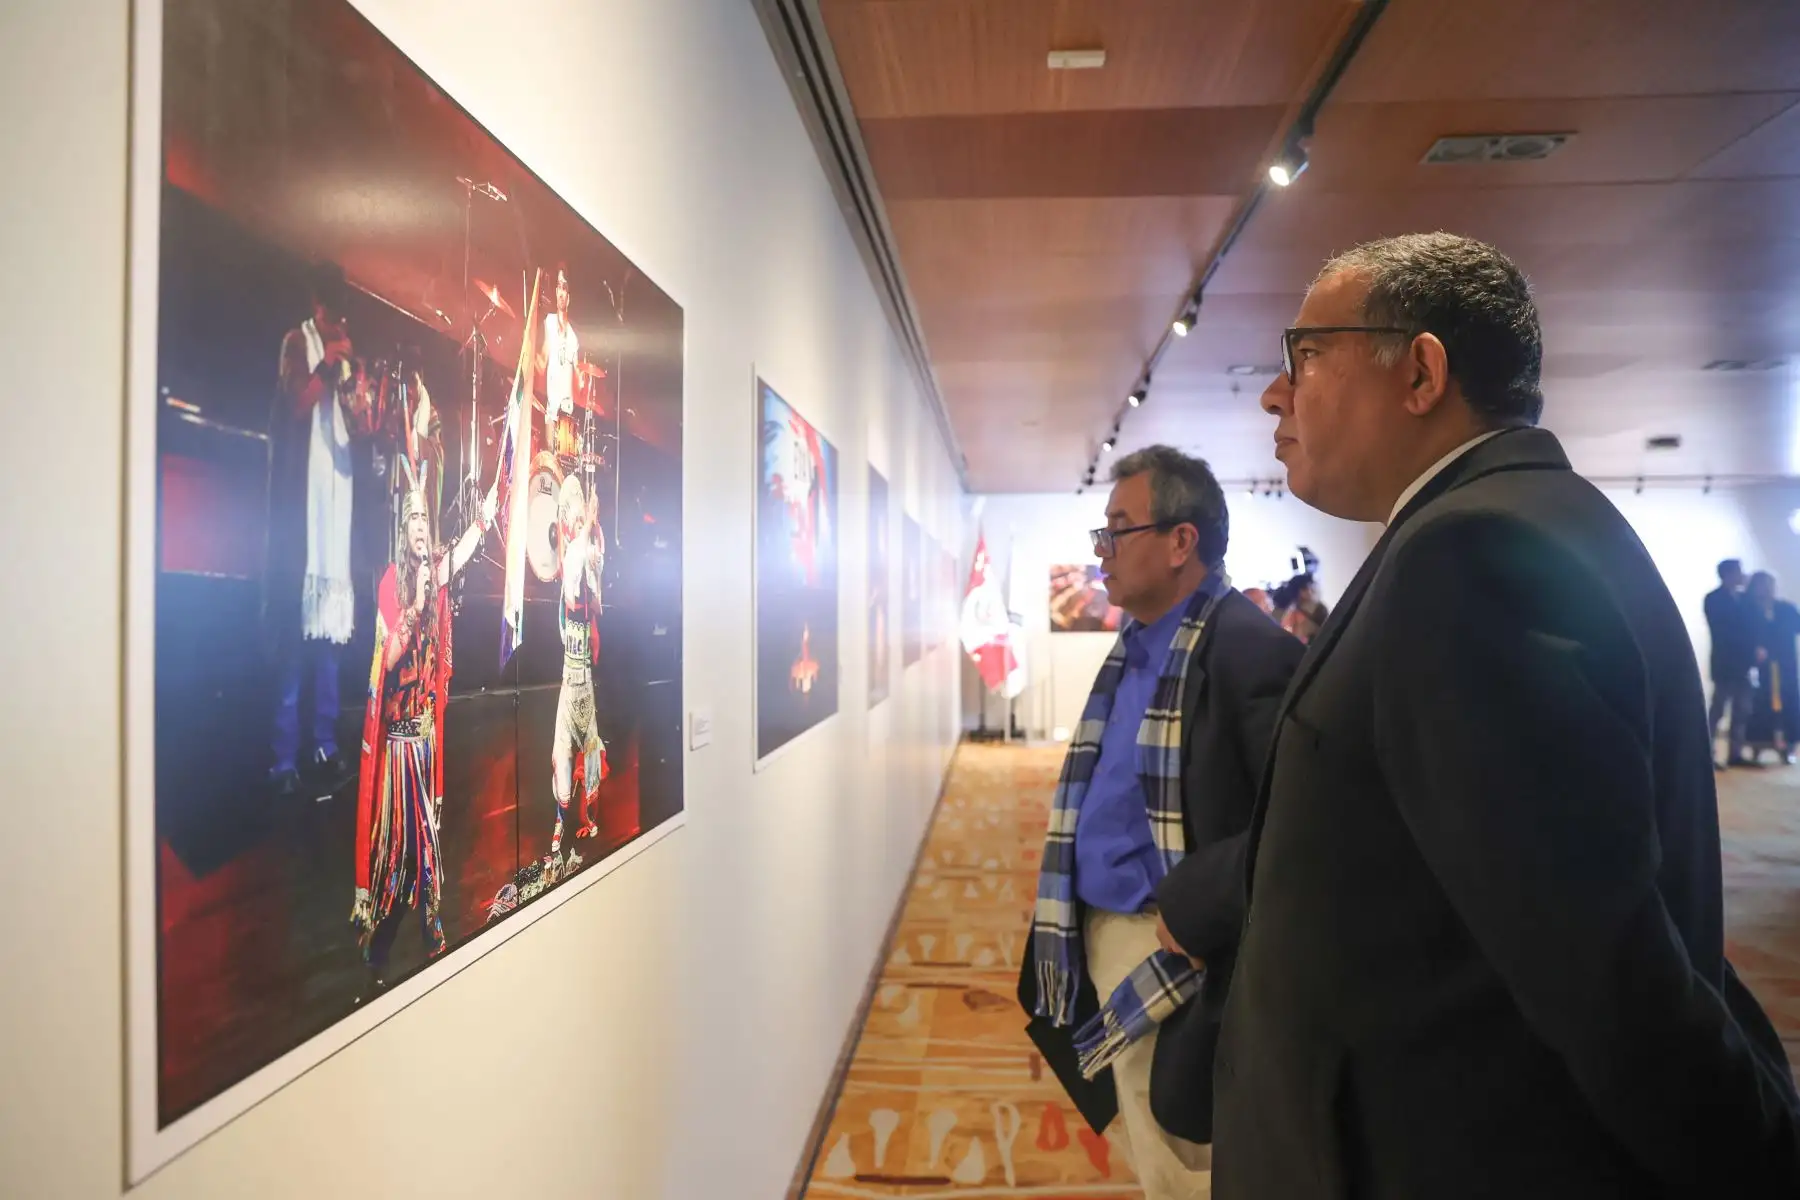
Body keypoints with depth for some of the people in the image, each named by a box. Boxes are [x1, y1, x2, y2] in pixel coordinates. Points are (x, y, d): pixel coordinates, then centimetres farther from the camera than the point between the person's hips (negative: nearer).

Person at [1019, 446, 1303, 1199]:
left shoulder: (1250, 650, -20)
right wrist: (1075, 926, 11)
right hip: (1104, 936, 9)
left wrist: (1189, 907, -24)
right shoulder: (1136, 644, 10)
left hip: (1173, 955, -9)